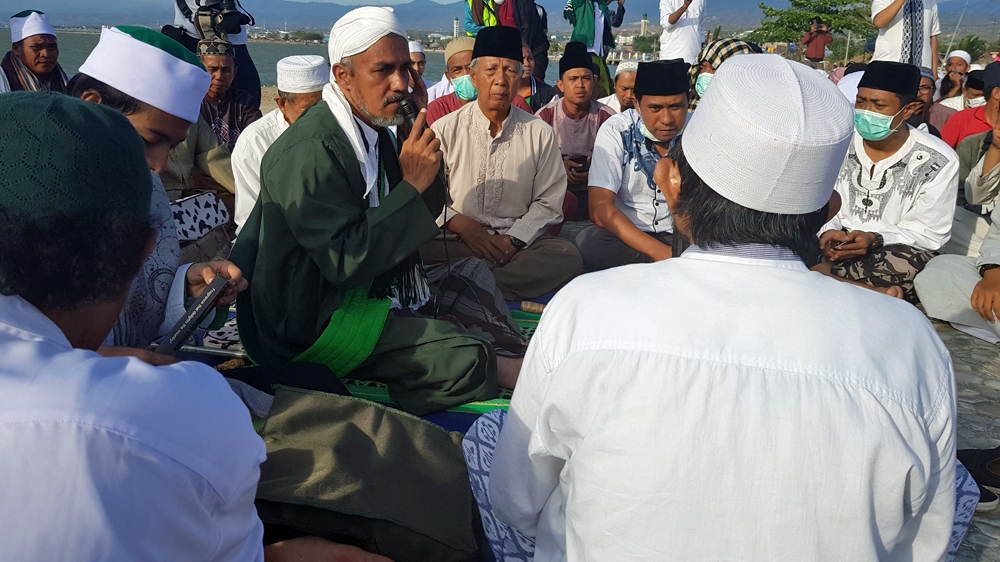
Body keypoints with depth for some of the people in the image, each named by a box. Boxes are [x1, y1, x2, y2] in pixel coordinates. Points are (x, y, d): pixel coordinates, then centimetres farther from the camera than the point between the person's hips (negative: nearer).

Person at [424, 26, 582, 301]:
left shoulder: (540, 135, 6)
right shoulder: (445, 131, 3)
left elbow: (548, 203, 5)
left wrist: (513, 239, -10)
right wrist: (461, 225, -16)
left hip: (519, 241, 2)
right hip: (455, 239, -2)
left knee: (567, 257, -28)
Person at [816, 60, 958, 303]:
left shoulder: (938, 162, -8)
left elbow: (929, 234, -7)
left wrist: (876, 239, -24)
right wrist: (828, 231, -21)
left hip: (899, 252, -2)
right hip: (838, 246, 2)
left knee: (907, 265, -38)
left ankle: (819, 275, -28)